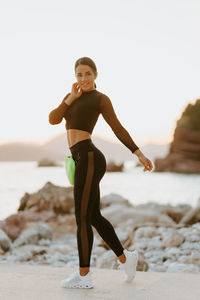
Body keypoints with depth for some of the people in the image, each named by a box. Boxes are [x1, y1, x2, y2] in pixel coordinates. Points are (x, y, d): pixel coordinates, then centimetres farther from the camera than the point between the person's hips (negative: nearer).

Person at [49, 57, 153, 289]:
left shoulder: (101, 99, 0)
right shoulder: (72, 97, 20)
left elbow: (118, 128, -5)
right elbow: (53, 120, 7)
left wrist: (139, 153, -11)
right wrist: (71, 98, -3)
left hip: (89, 159, -8)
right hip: (83, 161, 8)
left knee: (82, 218, -3)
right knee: (93, 217, 14)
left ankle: (84, 275, 6)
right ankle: (124, 257, 28)